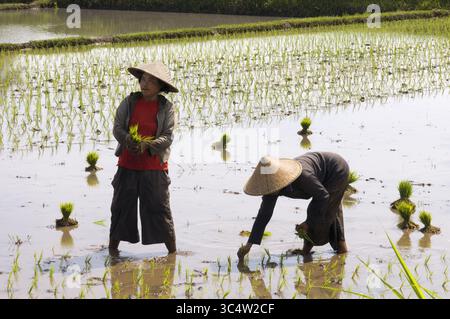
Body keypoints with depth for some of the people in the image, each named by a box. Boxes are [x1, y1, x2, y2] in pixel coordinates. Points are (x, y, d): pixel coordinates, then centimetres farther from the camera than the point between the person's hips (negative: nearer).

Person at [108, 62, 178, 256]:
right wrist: (128, 140, -20)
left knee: (159, 207, 2)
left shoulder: (166, 107, -3)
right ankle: (113, 245, 21)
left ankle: (172, 250, 12)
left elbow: (168, 137, -8)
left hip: (154, 166, -2)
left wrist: (147, 145, -23)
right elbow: (117, 127, 0)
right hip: (127, 164, 2)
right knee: (122, 204, 7)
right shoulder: (130, 101, 1)